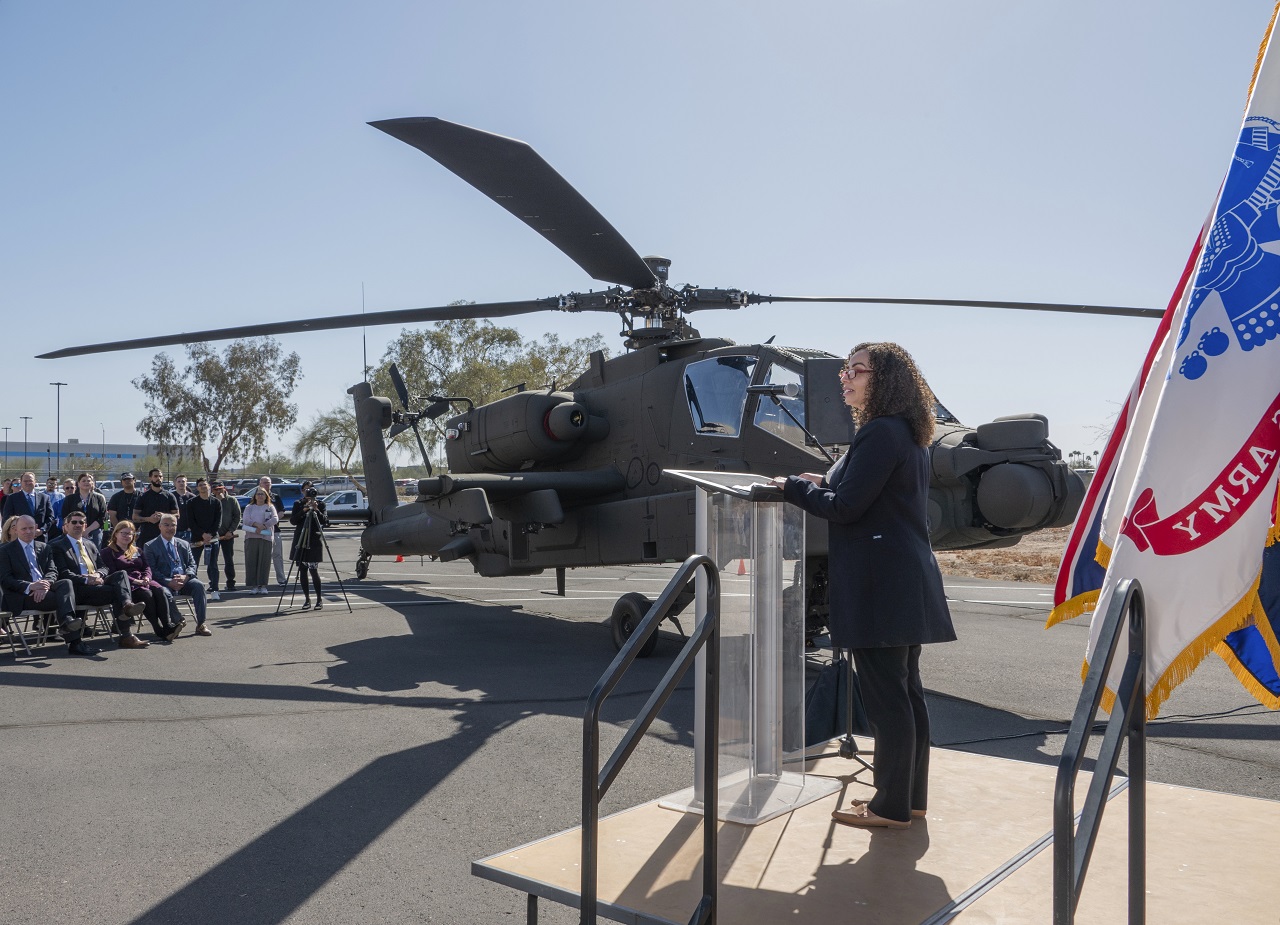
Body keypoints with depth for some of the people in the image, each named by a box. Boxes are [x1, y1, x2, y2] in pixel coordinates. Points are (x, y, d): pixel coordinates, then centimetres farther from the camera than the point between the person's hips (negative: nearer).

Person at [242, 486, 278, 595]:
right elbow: (245, 519, 0)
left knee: (264, 561, -4)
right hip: (251, 537, 1)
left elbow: (275, 519, -3)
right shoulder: (249, 507, 16)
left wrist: (263, 526, -15)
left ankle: (262, 585, 0)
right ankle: (253, 586, -1)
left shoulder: (270, 507, 14)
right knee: (251, 561, -3)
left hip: (266, 537, -1)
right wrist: (257, 524, -16)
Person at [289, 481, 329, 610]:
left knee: (313, 569, -9)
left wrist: (316, 510, -19)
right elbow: (292, 520, -3)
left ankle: (319, 599, 1)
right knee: (302, 570, 2)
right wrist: (304, 510, -15)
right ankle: (307, 599, 11)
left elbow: (325, 522, -6)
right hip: (301, 540, 3)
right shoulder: (298, 504, 9)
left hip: (315, 540, -3)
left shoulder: (320, 504, 4)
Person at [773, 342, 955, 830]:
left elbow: (845, 508, -18)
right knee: (906, 692, 16)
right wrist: (826, 483, 13)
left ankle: (892, 807, 9)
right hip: (907, 582, 11)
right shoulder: (907, 435, 16)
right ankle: (911, 796, 26)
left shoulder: (880, 434, -16)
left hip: (879, 586, -11)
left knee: (886, 697, -2)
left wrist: (793, 486, -4)